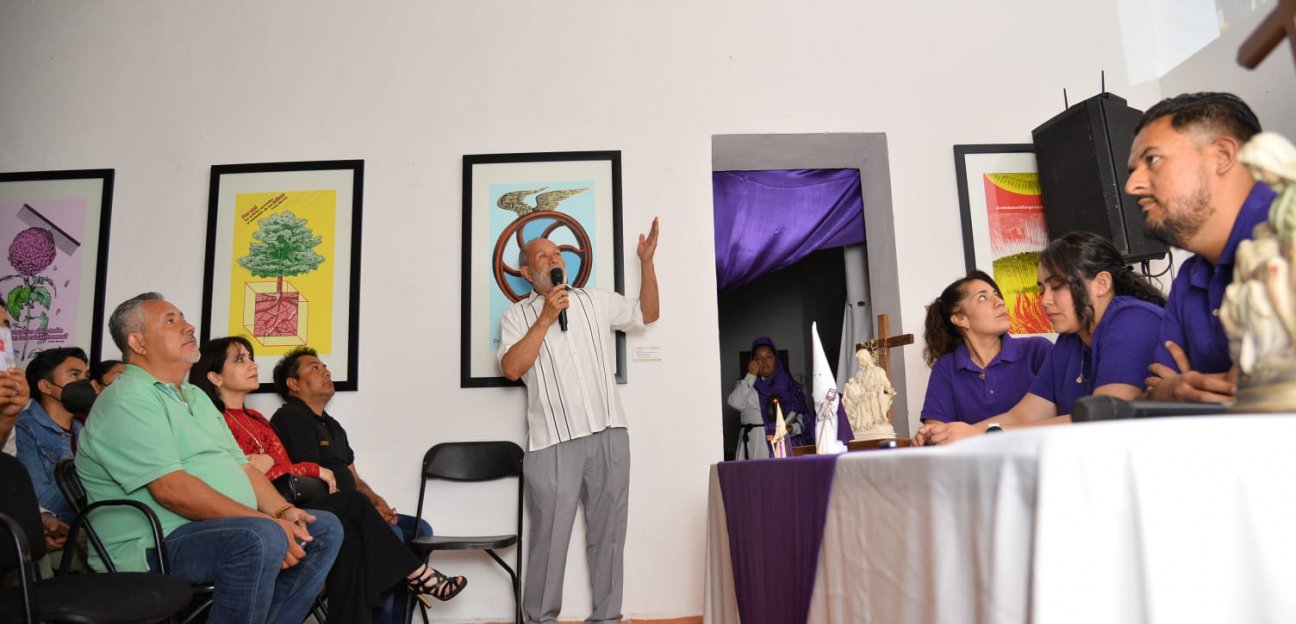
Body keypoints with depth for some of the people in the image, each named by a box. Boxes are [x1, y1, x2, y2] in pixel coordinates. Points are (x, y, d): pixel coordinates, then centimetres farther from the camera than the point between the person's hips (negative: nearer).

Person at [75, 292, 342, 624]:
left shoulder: (196, 396, 22)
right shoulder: (127, 400, -9)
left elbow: (241, 465, 18)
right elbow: (171, 489, -21)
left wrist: (283, 511, -2)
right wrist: (266, 522, -23)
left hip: (231, 531, 10)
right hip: (154, 546, -10)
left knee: (325, 528, 1)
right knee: (261, 538, -35)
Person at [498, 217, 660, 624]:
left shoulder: (596, 302, 14)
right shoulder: (517, 316, 6)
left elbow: (648, 314, 17)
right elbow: (511, 368, -7)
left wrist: (647, 262, 7)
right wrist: (545, 319, -11)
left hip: (609, 434, 3)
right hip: (553, 441, -3)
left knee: (608, 531, 9)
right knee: (550, 535, 0)